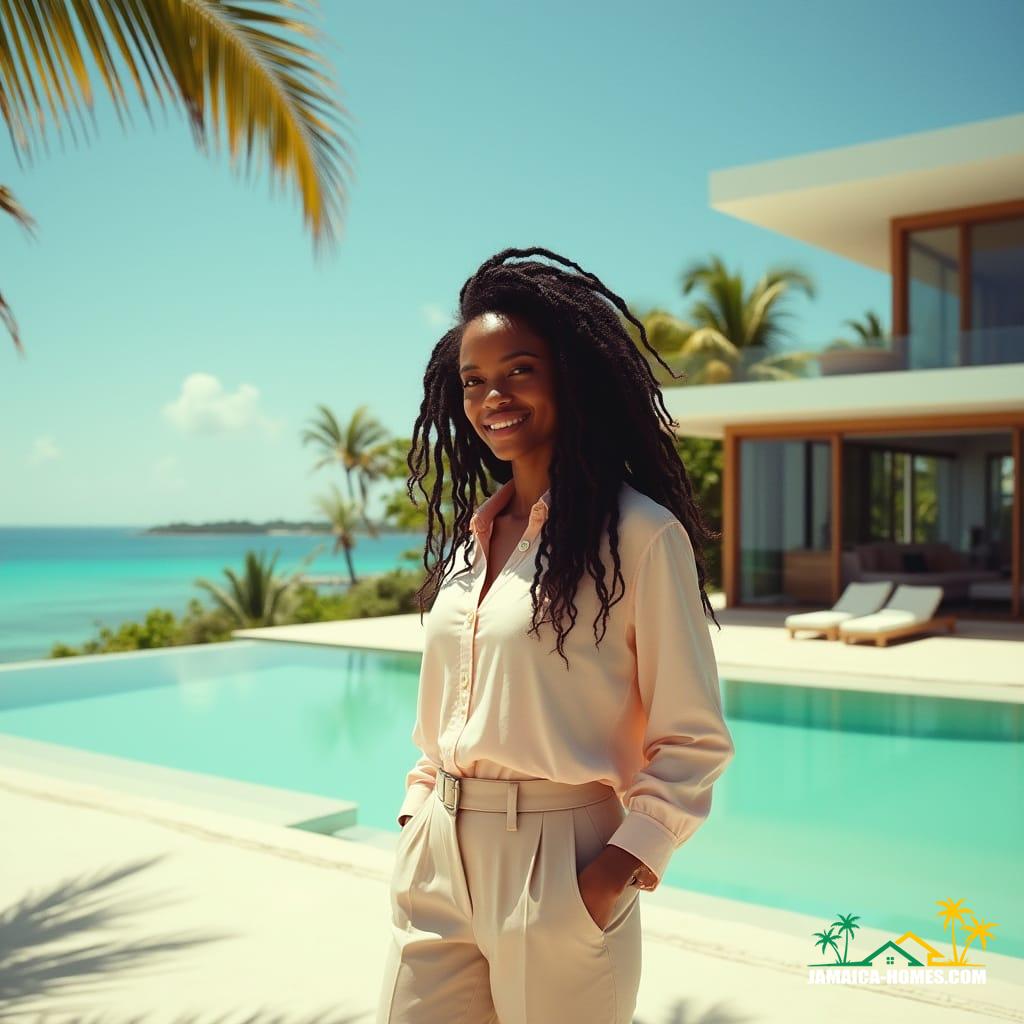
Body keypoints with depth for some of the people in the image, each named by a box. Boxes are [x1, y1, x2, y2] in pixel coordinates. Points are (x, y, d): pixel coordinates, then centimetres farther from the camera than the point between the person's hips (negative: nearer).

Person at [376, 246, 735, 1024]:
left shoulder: (640, 534, -10)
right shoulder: (468, 536, 10)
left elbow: (694, 741, -9)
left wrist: (618, 871, -15)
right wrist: (417, 814, 10)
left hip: (556, 865, -6)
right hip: (437, 859, 6)